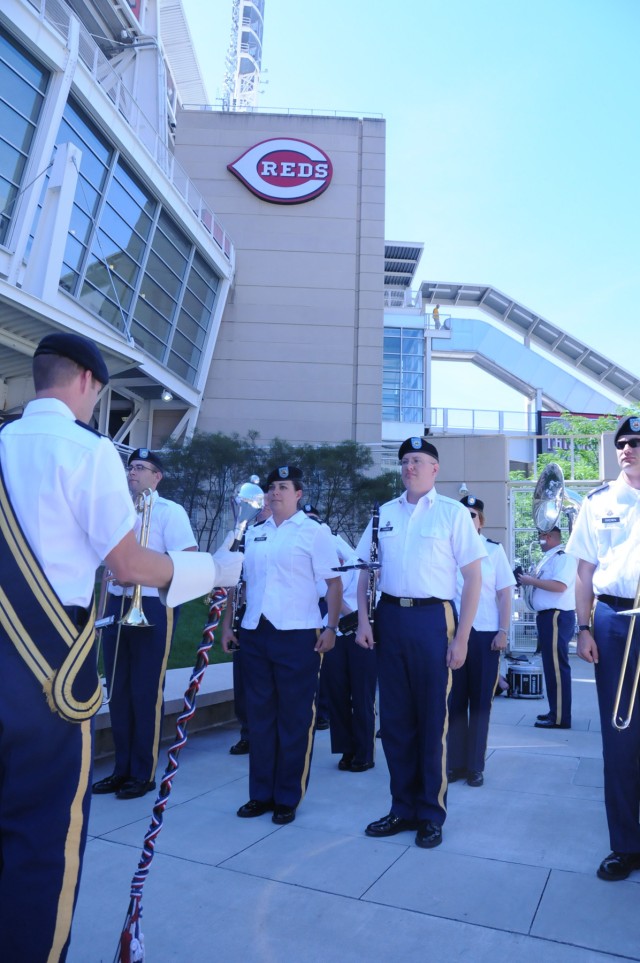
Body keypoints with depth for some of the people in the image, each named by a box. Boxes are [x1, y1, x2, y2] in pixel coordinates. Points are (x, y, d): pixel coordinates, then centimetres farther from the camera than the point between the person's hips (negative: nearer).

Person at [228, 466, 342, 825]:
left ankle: (288, 798, 18)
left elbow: (334, 582, -4)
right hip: (255, 634, 5)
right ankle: (261, 793, 24)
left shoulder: (314, 532, -2)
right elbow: (242, 581, 17)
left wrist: (331, 627, -12)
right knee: (260, 716, 12)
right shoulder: (254, 533, 12)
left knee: (295, 719, 5)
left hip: (297, 635, -5)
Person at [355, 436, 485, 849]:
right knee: (395, 717, 12)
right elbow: (366, 569, 14)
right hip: (390, 618, 4)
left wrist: (461, 638, -9)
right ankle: (402, 807, 28)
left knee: (432, 718, 7)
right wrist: (363, 621, 2)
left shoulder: (453, 512, -3)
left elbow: (473, 576, -4)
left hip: (432, 619, -4)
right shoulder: (384, 513, 10)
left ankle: (431, 814, 24)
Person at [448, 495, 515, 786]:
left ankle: (475, 766, 18)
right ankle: (455, 763, 19)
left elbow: (505, 593, 2)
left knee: (480, 702, 7)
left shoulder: (494, 550, 3)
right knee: (454, 701, 6)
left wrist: (503, 631, -5)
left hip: (485, 634, -1)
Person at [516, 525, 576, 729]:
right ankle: (555, 711, 24)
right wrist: (528, 580, 8)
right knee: (551, 666, 15)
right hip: (548, 617, 10)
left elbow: (559, 585, -26)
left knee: (556, 667, -7)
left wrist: (532, 581, -18)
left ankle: (560, 718, -2)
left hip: (557, 617, -10)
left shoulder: (563, 558, -13)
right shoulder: (548, 559, 18)